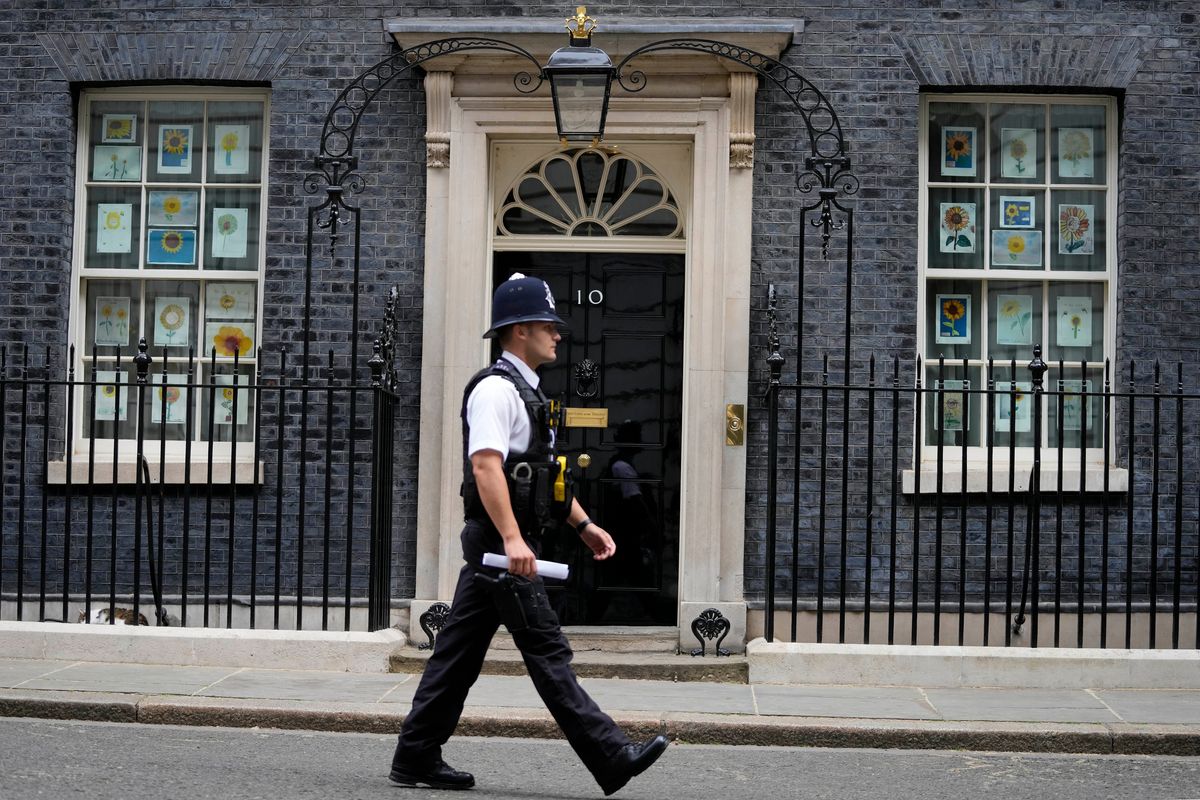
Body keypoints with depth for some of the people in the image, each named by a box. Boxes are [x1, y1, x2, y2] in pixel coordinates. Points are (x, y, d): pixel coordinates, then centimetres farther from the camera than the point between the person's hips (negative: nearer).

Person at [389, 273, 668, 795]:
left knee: (460, 649, 11)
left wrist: (584, 526, 22)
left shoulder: (525, 390, 20)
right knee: (546, 651, -6)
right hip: (503, 544, -10)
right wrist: (512, 539, -32)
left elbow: (546, 473, 27)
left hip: (496, 545, 10)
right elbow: (485, 465, -24)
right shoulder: (496, 388, -12)